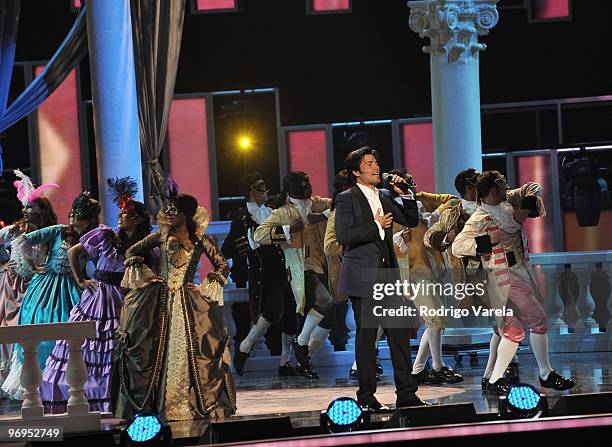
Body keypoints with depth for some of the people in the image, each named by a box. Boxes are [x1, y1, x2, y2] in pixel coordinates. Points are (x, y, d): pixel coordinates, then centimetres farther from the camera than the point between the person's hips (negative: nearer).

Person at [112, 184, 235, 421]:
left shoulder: (200, 240, 3)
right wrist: (145, 275, 4)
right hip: (159, 300, 1)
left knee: (187, 351, -4)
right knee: (157, 350, 0)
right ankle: (158, 403, 5)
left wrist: (206, 286, -3)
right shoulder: (162, 236, 6)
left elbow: (222, 266, 7)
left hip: (187, 302, -1)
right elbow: (131, 252, 13)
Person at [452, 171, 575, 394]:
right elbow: (457, 247, -23)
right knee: (538, 319, -9)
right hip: (506, 277, -8)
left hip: (523, 270, 8)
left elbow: (533, 189, 18)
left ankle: (495, 380, 16)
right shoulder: (478, 220, -16)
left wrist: (526, 208, -1)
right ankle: (546, 375, 2)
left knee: (514, 329, 10)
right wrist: (487, 241, -32)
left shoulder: (509, 200, 6)